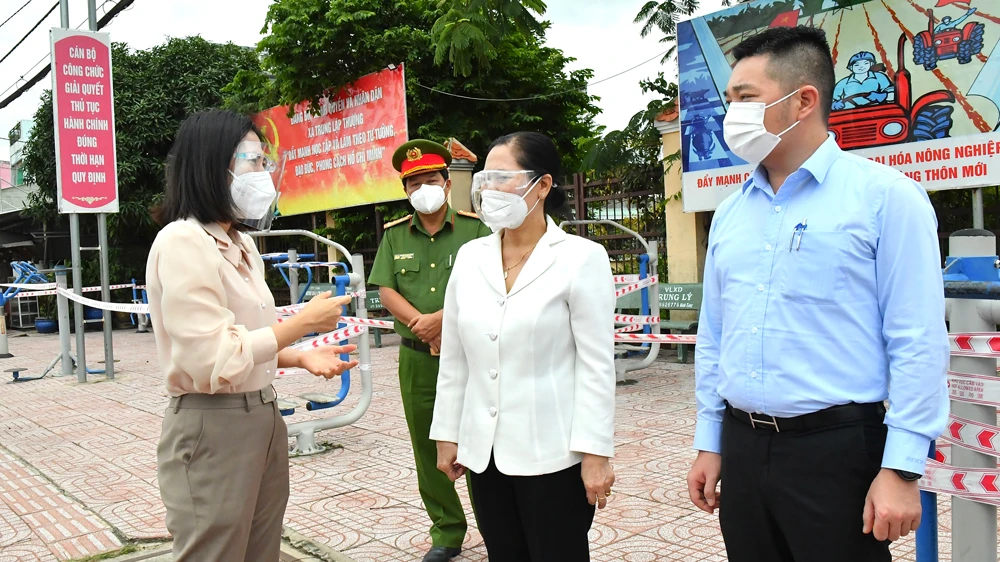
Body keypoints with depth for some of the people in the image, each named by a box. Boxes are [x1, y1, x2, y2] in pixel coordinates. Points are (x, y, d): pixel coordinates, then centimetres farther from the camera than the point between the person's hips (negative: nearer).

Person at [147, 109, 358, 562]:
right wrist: (302, 323, -15)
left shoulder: (241, 243, 13)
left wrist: (301, 358, 3)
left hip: (264, 419, 8)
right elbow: (214, 362, -23)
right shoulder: (182, 242, -16)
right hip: (212, 431, -8)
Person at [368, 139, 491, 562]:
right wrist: (420, 323, -13)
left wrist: (442, 318, -19)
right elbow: (386, 291, 3)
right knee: (428, 448, 10)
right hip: (416, 357, 4)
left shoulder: (474, 228, -2)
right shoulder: (395, 235, 10)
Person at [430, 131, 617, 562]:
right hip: (483, 451, 5)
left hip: (552, 454, -4)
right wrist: (447, 434, 9)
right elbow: (453, 358, 8)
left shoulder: (581, 258, -8)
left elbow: (596, 366, -10)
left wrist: (596, 452, -12)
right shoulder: (470, 256, 5)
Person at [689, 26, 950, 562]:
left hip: (837, 450, -5)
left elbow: (918, 344, -11)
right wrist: (709, 444, 12)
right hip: (741, 448, 5)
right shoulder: (729, 213, 9)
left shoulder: (885, 196, -7)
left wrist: (901, 469, -13)